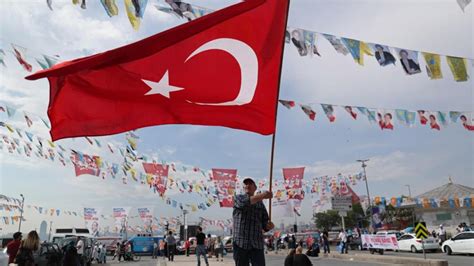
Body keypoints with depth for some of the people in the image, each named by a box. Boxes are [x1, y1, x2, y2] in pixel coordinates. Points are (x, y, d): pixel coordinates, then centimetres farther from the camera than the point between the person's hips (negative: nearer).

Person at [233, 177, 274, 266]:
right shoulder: (238, 198, 7)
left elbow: (264, 223, 9)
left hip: (257, 244, 2)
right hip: (240, 243, -1)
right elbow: (244, 202, -17)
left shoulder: (260, 204, 14)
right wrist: (263, 195, -25)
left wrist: (269, 226, -15)